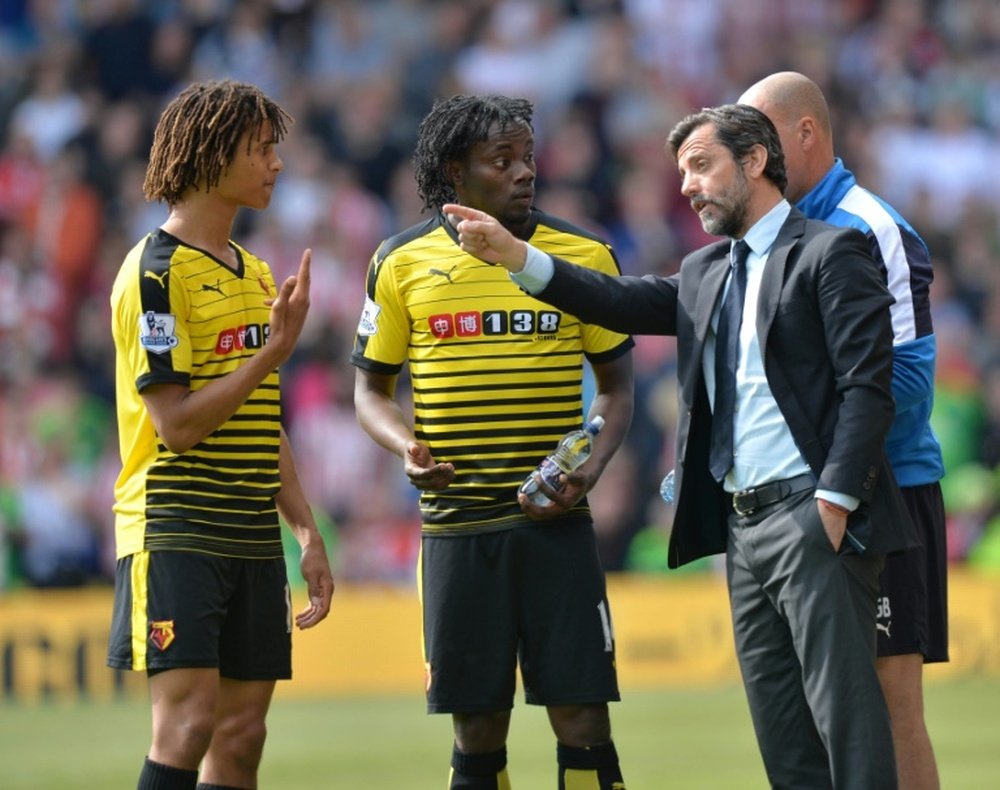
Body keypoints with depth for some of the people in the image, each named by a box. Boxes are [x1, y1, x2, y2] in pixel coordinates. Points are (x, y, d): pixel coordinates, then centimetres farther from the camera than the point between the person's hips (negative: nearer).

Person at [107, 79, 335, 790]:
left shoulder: (255, 274, 17)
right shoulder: (157, 271, -9)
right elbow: (177, 423, -16)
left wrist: (307, 532, 16)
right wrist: (274, 350, -17)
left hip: (253, 537, 8)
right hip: (176, 530, -8)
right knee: (188, 722, -16)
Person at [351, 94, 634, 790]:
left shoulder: (585, 255, 4)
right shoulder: (403, 263, 4)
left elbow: (616, 385, 11)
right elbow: (371, 389, 11)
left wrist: (592, 467, -7)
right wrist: (407, 448, -10)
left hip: (557, 524, 0)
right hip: (456, 524, 0)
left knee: (582, 719, -6)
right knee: (477, 731, 4)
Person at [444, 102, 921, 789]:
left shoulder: (829, 254, -4)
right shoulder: (706, 273, 19)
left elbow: (867, 387, -11)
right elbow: (627, 303, 6)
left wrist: (835, 501, -19)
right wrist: (516, 257, -4)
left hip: (812, 519, -8)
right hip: (744, 525, 8)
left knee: (845, 709, -10)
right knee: (781, 729, 7)